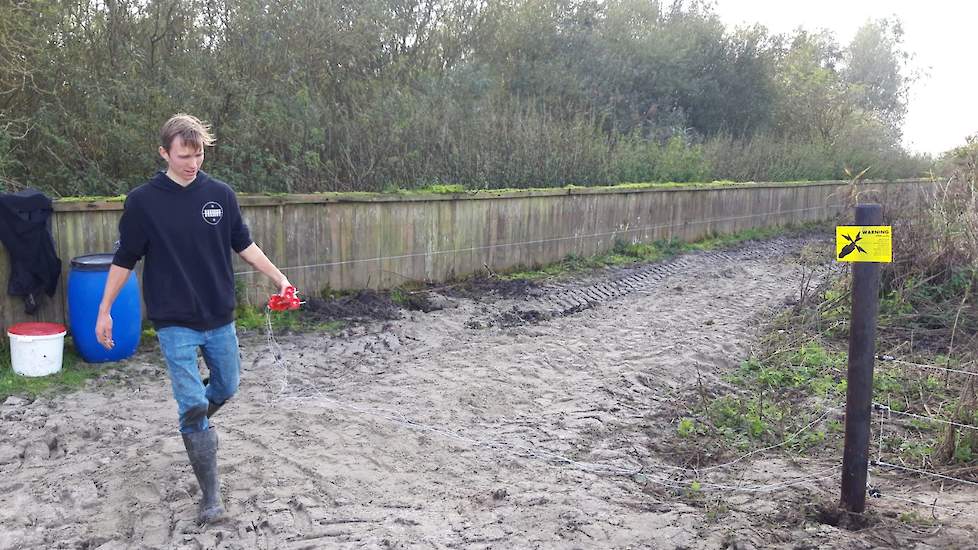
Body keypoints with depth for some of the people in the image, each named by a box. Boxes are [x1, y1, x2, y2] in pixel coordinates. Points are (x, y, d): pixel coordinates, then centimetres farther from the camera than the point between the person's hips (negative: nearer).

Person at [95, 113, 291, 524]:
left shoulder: (220, 194, 0)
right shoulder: (143, 201, -7)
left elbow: (244, 245, 9)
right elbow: (125, 259, 0)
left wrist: (278, 278, 0)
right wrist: (104, 310, 2)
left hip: (220, 319, 4)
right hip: (175, 324, -3)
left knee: (226, 388, 18)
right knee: (192, 404, -7)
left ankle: (195, 424, 52)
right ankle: (210, 495, 4)